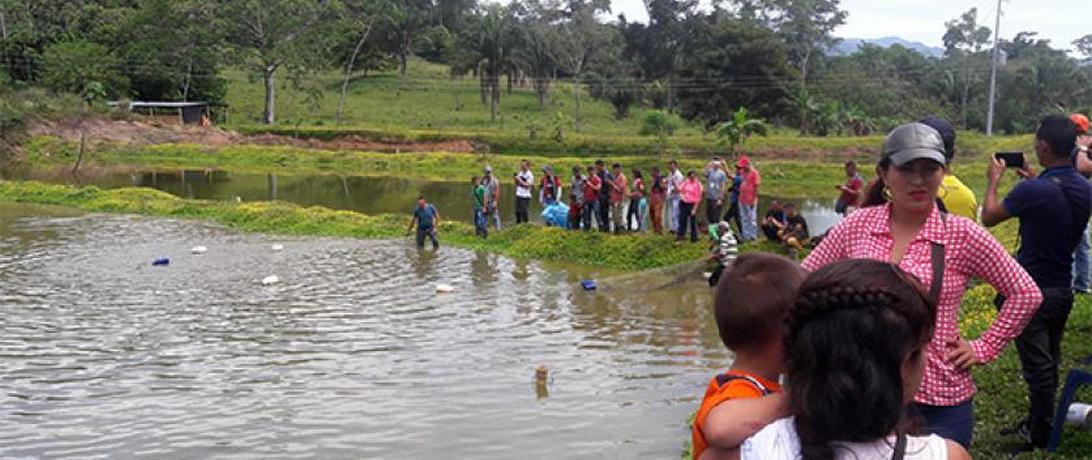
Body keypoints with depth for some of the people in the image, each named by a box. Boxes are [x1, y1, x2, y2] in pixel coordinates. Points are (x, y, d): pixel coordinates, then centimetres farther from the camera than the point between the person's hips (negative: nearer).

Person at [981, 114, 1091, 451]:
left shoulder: (1033, 191, -24)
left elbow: (989, 217, -8)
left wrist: (994, 180, 6)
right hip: (1063, 288, 7)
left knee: (1037, 365, 3)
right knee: (1049, 361, 19)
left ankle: (1040, 435, 14)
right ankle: (1037, 421, 34)